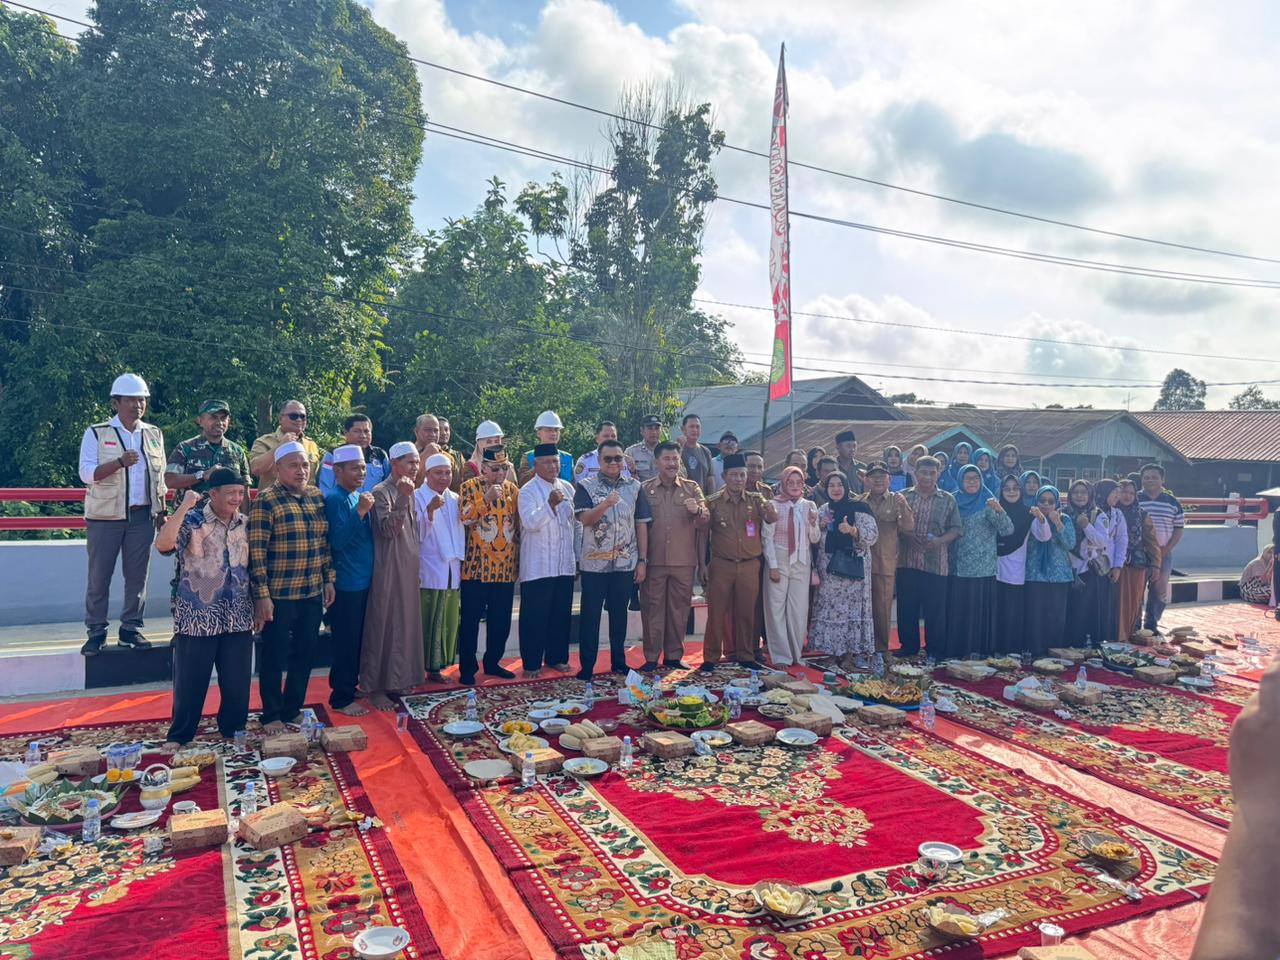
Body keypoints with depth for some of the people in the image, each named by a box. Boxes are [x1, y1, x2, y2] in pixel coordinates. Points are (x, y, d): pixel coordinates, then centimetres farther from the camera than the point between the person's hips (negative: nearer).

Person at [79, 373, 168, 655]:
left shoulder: (154, 434, 10)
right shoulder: (96, 433, -2)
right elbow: (86, 473, -12)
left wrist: (161, 512, 11)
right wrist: (120, 462, -27)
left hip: (142, 516, 3)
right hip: (105, 516, -3)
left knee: (137, 576, 7)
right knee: (99, 577, 2)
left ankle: (131, 627, 17)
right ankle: (96, 632, 12)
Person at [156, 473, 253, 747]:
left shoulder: (246, 523, 6)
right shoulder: (191, 521, -9)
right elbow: (163, 544, -28)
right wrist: (184, 506, -28)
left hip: (238, 618, 4)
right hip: (197, 618, -4)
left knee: (238, 680, 11)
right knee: (190, 680, 7)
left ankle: (233, 729, 29)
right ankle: (179, 735, 25)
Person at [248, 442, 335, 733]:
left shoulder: (317, 497, 8)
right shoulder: (266, 501, -11)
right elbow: (256, 551, -14)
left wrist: (328, 579, 10)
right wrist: (262, 595, -16)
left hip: (313, 593, 6)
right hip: (278, 596, -6)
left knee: (305, 654, 14)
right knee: (274, 657, 7)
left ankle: (293, 709, 29)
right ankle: (271, 716, 23)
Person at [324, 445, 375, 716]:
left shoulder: (359, 497, 10)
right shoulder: (335, 500, -14)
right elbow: (338, 540, -23)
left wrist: (366, 510, 3)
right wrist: (360, 512, -27)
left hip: (363, 580, 8)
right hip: (346, 583, -8)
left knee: (357, 639, 17)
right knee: (346, 641, -1)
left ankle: (348, 684, 31)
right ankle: (341, 698, 9)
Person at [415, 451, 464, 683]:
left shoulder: (455, 499, 14)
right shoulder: (418, 497, -4)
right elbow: (417, 534, -14)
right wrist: (430, 510, -26)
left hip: (452, 570, 6)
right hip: (429, 572, -5)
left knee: (448, 622, 7)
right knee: (428, 623, -3)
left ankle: (436, 666, 15)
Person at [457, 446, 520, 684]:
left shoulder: (513, 489, 9)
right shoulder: (470, 487, -3)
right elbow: (465, 517, -16)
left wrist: (517, 549, 13)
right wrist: (487, 498, -25)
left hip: (506, 567, 4)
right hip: (476, 566, -4)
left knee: (501, 621, 11)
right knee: (470, 620, 2)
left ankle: (493, 662, 26)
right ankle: (467, 668, 13)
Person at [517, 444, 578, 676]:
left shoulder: (567, 488, 11)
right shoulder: (528, 491, -7)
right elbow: (531, 523, -21)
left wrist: (578, 557, 15)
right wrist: (550, 505, -36)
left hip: (565, 565, 5)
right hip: (537, 567, -5)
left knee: (561, 614, 12)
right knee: (535, 617, 0)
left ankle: (557, 657, 25)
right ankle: (531, 663, 10)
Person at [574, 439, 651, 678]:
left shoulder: (634, 487, 6)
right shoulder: (586, 486, -2)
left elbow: (642, 525, 7)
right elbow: (585, 519, -14)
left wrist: (642, 560, 4)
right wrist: (606, 504, -31)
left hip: (626, 563, 3)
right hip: (594, 562, -2)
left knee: (619, 614, 11)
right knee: (590, 615, 3)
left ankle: (618, 662, 23)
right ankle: (586, 666, 11)